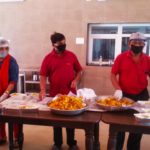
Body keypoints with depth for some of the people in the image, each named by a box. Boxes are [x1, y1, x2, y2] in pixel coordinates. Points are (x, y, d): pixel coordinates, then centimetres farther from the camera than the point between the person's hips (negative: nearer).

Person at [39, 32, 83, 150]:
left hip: (70, 93, 1)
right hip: (55, 94, 0)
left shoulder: (71, 55, -1)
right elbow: (43, 75, -6)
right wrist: (43, 90, -18)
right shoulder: (48, 58, -4)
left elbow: (79, 71, 8)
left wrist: (76, 80, -9)